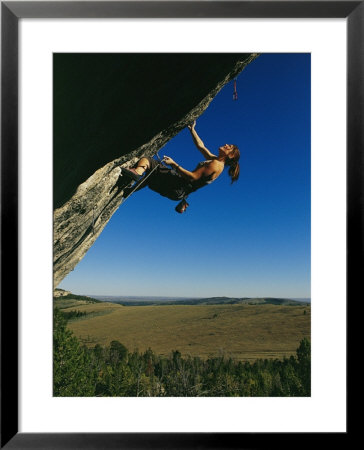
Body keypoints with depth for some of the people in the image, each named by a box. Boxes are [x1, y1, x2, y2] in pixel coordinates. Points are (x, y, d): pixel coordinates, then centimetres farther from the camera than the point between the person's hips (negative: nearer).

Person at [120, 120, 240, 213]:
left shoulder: (217, 165, -13)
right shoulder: (214, 159, 16)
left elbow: (193, 177, -21)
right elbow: (201, 146, 28)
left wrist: (174, 164, -19)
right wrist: (192, 129, 31)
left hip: (179, 189, -9)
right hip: (179, 187, 9)